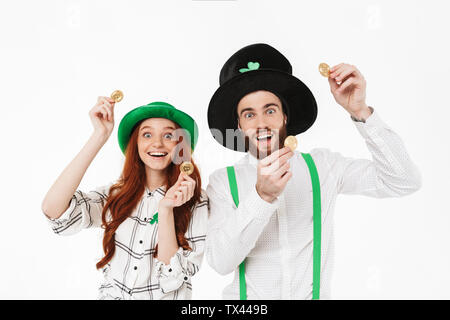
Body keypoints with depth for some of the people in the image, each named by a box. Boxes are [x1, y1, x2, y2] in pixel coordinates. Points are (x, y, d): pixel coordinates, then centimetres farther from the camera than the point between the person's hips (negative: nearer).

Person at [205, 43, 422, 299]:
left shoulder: (321, 165, 1)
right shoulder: (223, 181, -3)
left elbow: (405, 182, -6)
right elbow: (220, 261, -14)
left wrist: (360, 111, -14)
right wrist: (262, 196, -26)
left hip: (316, 295, 2)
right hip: (249, 297, -1)